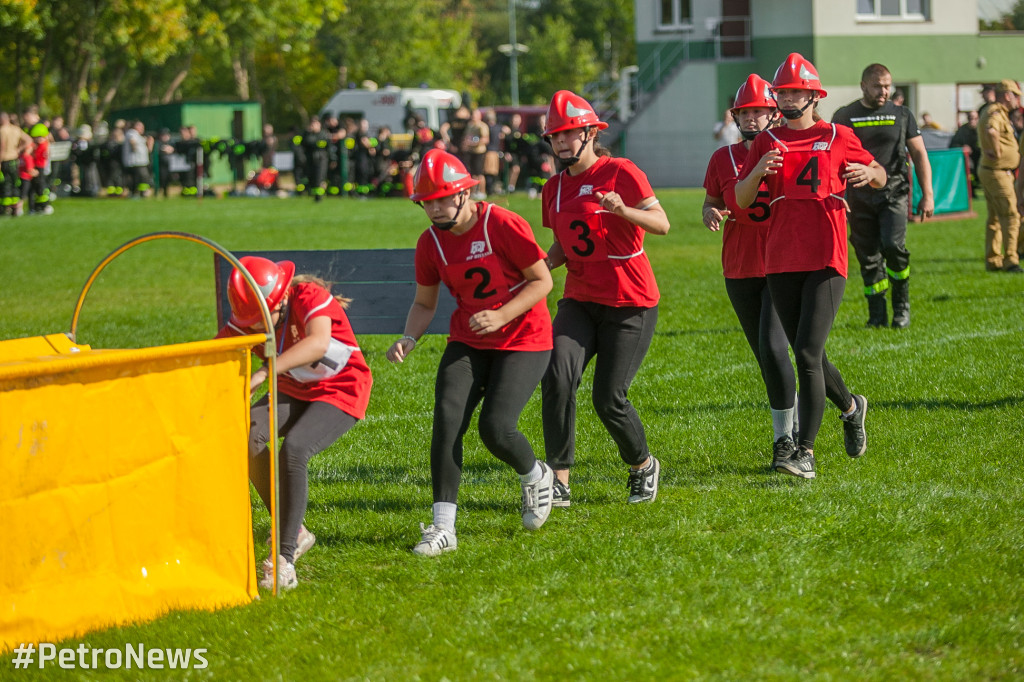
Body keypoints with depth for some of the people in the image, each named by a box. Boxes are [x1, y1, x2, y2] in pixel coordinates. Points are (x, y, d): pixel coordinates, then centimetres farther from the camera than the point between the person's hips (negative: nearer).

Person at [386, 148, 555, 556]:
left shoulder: (503, 226, -18)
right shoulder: (431, 242, -1)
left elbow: (542, 281, -11)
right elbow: (424, 303, 9)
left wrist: (502, 316, -23)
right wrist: (409, 339, -10)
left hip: (523, 341, -5)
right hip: (468, 343, 5)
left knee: (496, 428, -17)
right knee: (446, 420, -14)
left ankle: (535, 477, 18)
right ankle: (443, 526, -12)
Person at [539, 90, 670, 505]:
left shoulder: (621, 173, -10)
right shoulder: (555, 188, 10)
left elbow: (661, 224, -14)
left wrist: (623, 210, -32)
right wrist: (545, 263, -2)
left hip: (630, 304, -5)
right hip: (580, 300, 5)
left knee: (609, 400, -7)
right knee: (557, 378, -18)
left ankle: (643, 466, 22)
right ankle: (559, 481, -15)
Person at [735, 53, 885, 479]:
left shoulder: (837, 137, 4)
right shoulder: (767, 143, 9)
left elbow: (880, 177, 16)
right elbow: (741, 200, 3)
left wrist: (868, 173, -7)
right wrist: (759, 171, -16)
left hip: (826, 261, -4)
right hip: (781, 263, 4)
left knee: (807, 352, -14)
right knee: (806, 356, 12)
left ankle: (806, 454, -13)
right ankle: (851, 407, 41)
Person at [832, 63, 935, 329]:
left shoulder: (901, 115, 8)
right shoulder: (845, 117, 5)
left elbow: (919, 155, 11)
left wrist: (927, 195, 5)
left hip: (894, 192, -1)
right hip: (859, 195, 1)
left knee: (893, 245, -19)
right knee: (868, 257, 1)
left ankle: (902, 305, 0)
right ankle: (877, 314, 10)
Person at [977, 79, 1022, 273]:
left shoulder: (996, 112, 16)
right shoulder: (995, 113, -17)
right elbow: (991, 131, -41)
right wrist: (997, 152, -28)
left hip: (988, 171, 11)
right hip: (997, 172, -11)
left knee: (995, 218, 14)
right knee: (1010, 215, -12)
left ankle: (993, 260, 19)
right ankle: (1010, 260, -17)